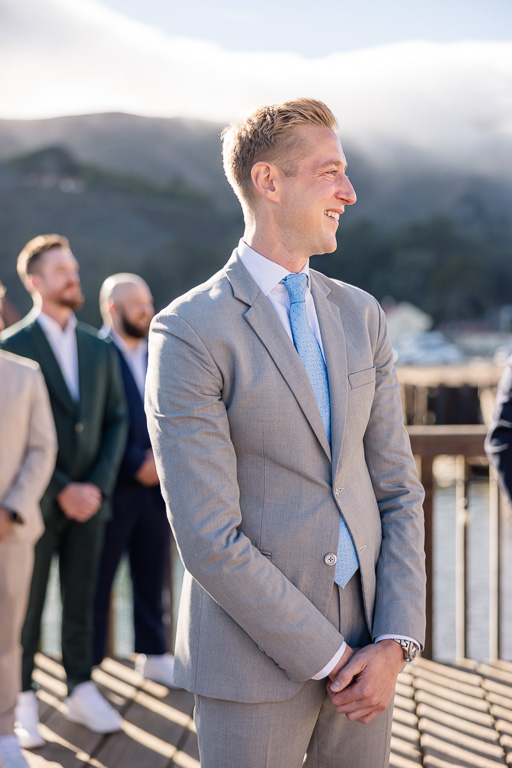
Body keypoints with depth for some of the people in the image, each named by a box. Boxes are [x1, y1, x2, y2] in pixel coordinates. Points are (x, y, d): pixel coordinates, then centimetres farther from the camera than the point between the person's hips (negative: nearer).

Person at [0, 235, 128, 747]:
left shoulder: (99, 349, 8)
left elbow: (115, 420, 8)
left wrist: (98, 485, -5)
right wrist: (61, 490, -14)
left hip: (88, 498, 4)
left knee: (81, 602, 10)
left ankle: (81, 693, 21)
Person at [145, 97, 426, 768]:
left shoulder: (360, 316, 7)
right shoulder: (188, 332, -12)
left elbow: (397, 489, 7)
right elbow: (208, 538, -15)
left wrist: (397, 642, -4)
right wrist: (330, 656, -12)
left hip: (364, 646, 5)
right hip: (256, 656, -5)